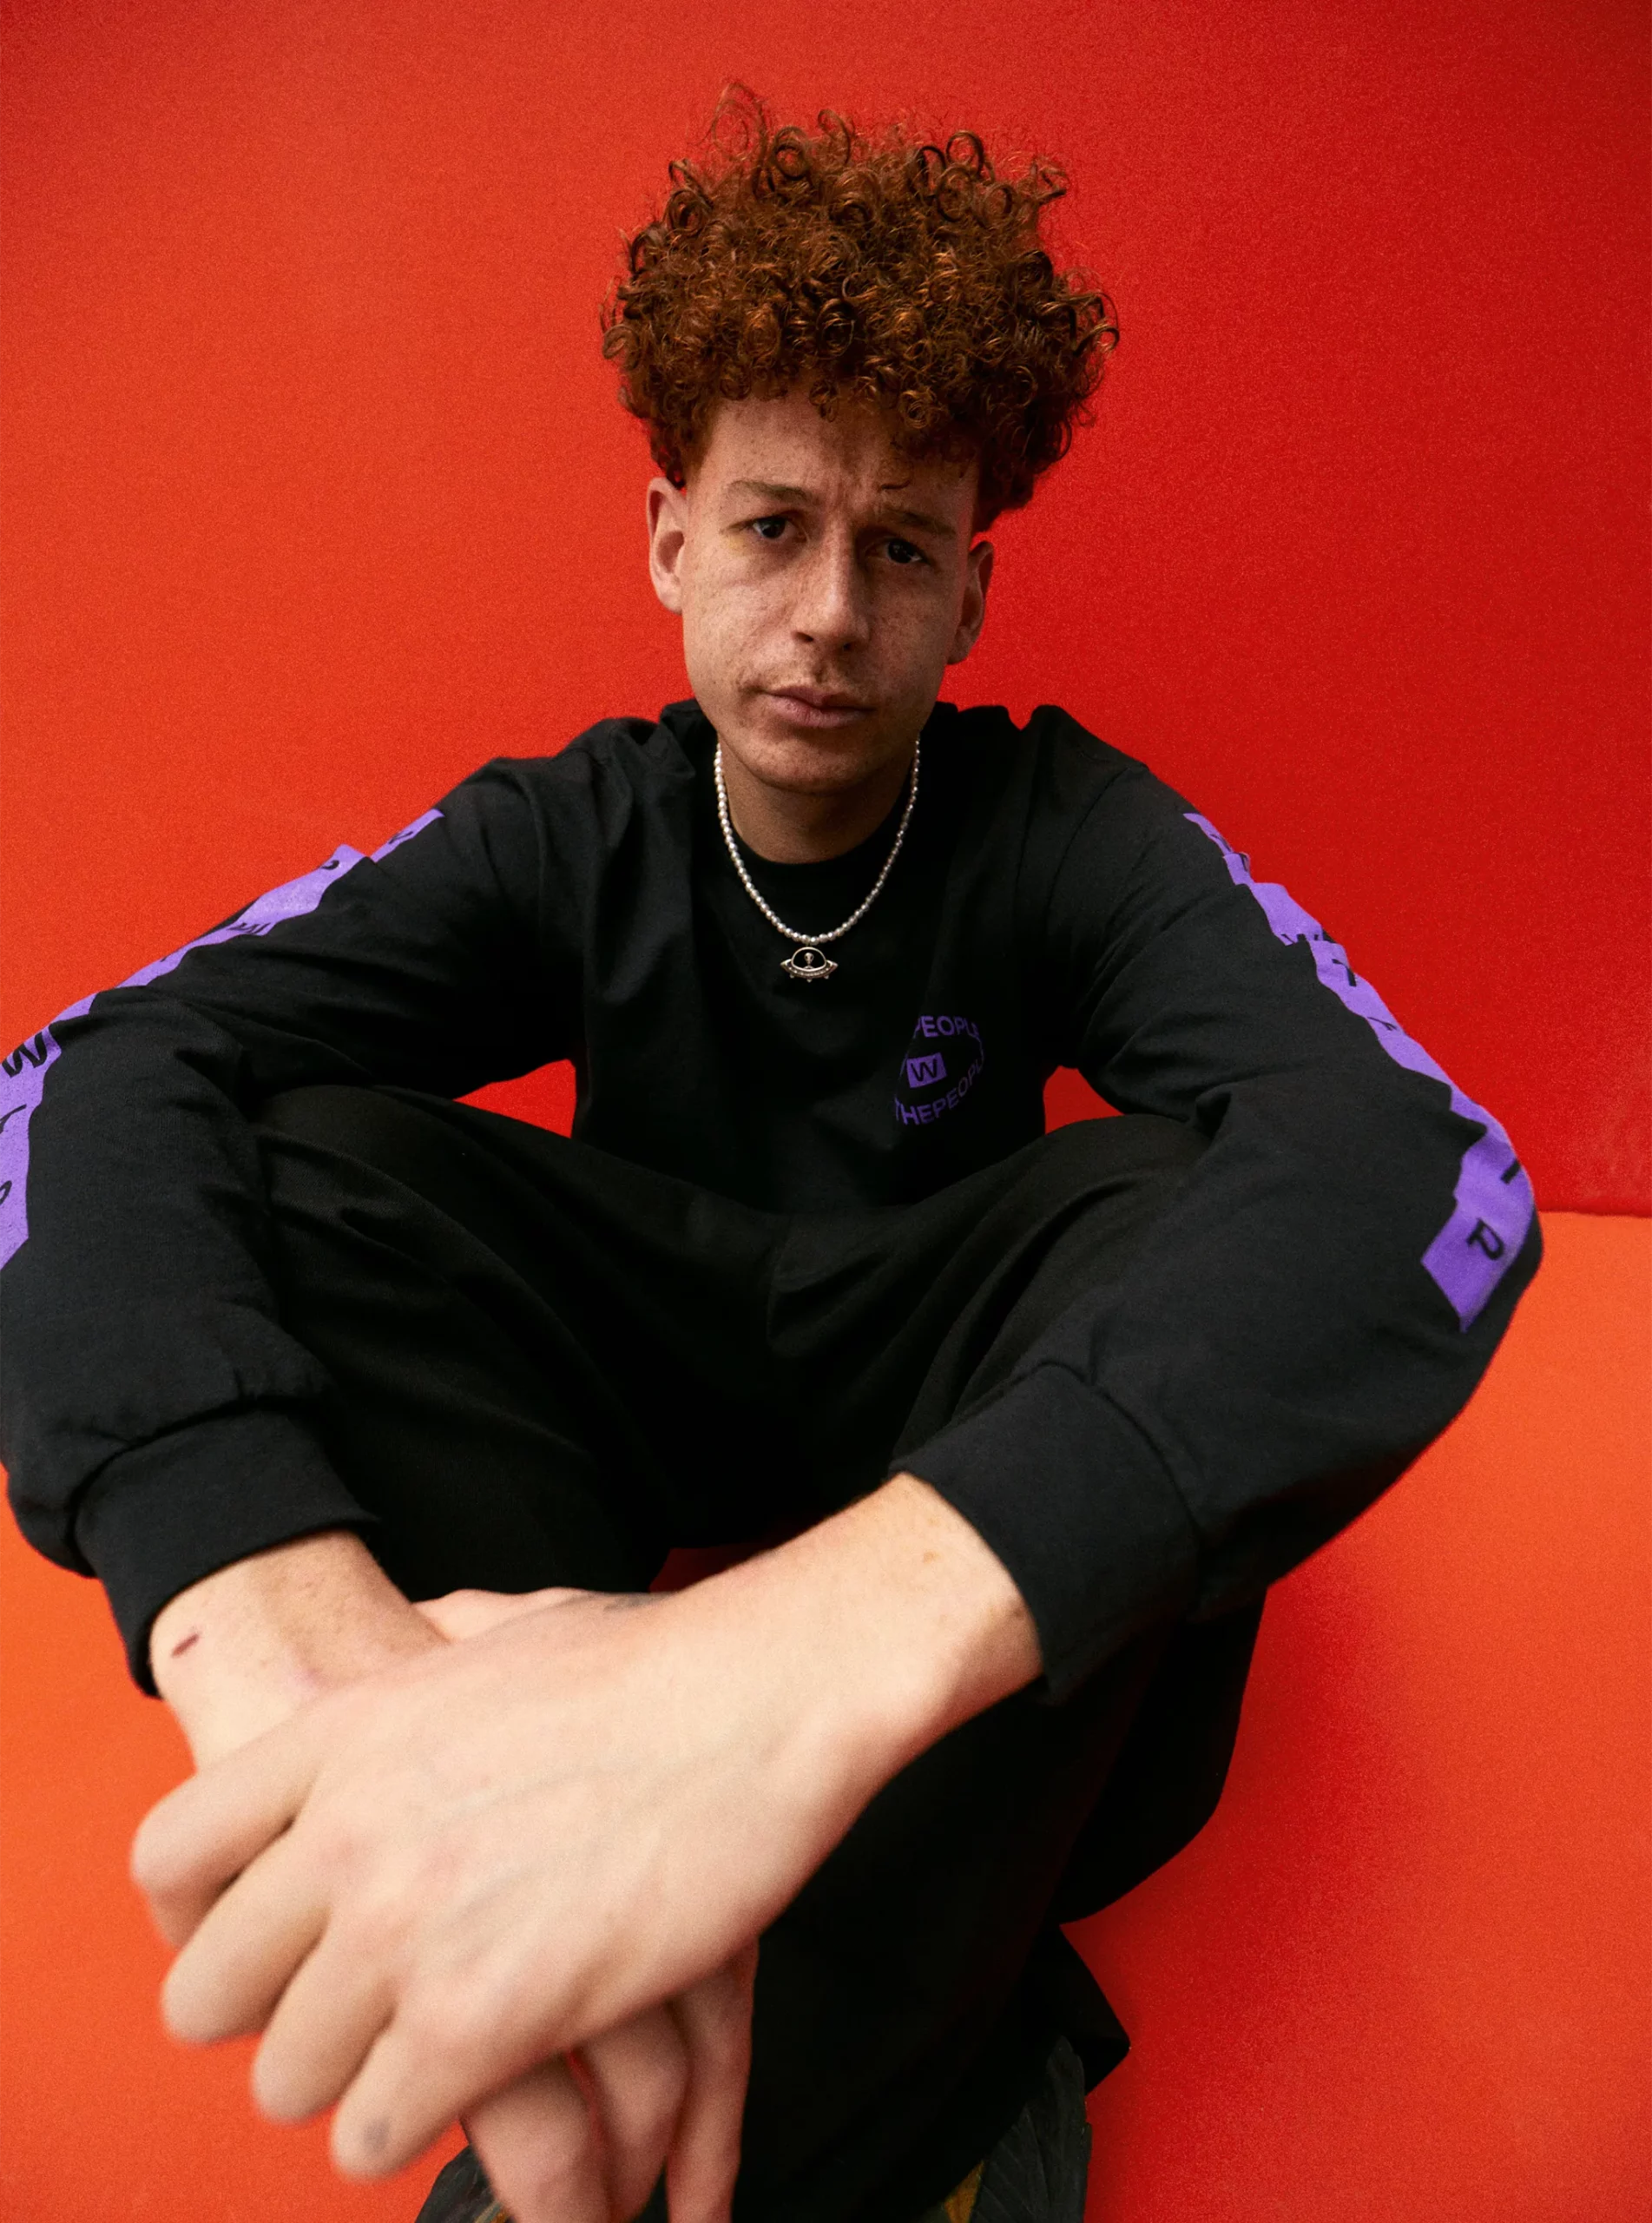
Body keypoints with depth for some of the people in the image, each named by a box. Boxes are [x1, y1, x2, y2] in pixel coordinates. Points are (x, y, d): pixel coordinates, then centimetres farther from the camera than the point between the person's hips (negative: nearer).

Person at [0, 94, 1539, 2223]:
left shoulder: (1074, 832, -14)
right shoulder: (565, 836, -9)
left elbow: (1424, 1168, -35)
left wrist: (820, 1638, -53)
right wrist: (292, 1626, -48)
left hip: (958, 1452, -1)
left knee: (1204, 1214, -31)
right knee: (288, 1173, -24)